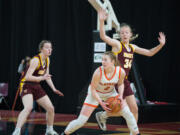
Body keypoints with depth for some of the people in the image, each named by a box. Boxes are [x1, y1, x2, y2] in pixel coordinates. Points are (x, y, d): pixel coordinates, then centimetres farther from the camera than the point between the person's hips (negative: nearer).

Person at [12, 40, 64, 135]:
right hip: (26, 86, -8)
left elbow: (47, 76, 19)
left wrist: (54, 89, 14)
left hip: (36, 87, 9)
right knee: (28, 108, -32)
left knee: (51, 108, 9)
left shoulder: (47, 60, 7)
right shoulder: (36, 60, -20)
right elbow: (27, 77, -28)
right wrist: (42, 78, -36)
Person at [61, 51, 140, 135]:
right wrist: (101, 103, -31)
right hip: (95, 94, -3)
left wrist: (120, 96, -17)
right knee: (81, 120, -8)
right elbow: (93, 90, -21)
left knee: (127, 113, -5)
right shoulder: (98, 72, -34)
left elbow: (120, 84, -2)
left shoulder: (121, 72, -24)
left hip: (111, 93, 3)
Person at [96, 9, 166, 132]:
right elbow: (103, 37, -27)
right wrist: (102, 21, -41)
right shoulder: (117, 44, -9)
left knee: (134, 109, 7)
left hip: (125, 81, 7)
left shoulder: (132, 47, 10)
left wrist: (161, 45, 6)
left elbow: (149, 53, 20)